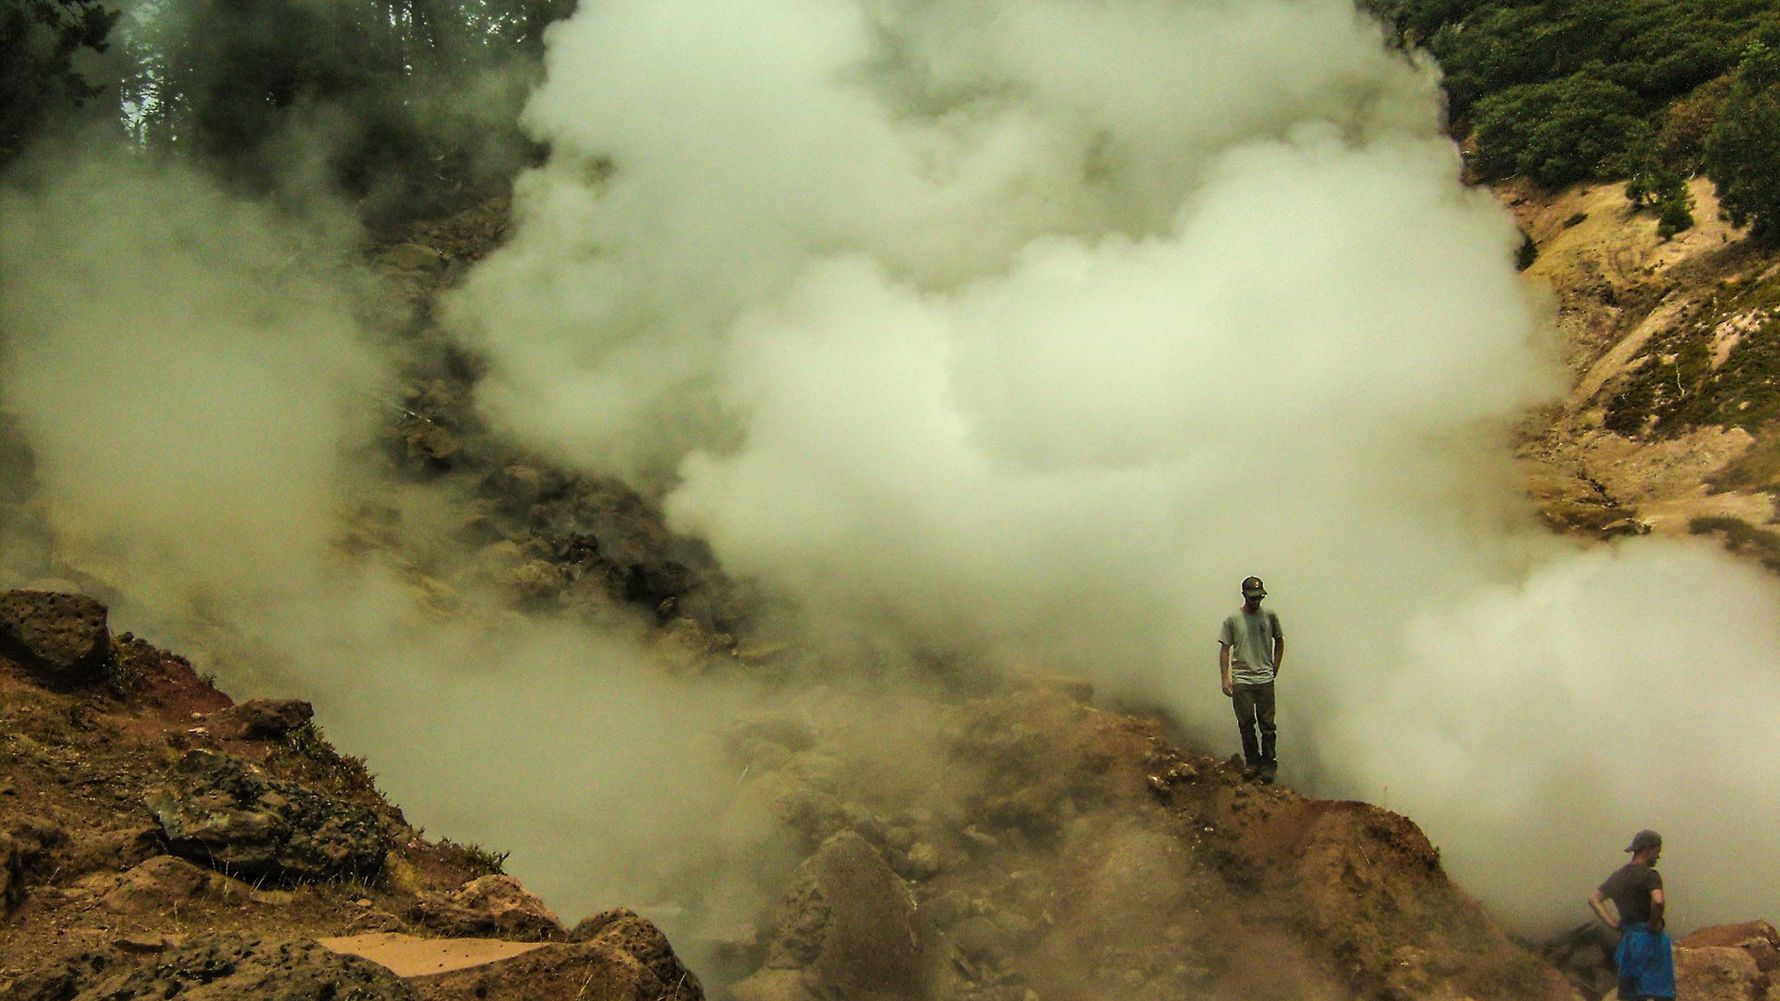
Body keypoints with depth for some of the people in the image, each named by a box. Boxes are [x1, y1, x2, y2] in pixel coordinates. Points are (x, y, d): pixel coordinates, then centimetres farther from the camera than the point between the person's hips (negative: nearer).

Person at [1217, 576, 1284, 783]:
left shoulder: (1270, 617, 5)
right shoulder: (1232, 620, 1)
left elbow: (1279, 641, 18)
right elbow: (1224, 650, 2)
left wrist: (1274, 668, 10)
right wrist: (1225, 679, -4)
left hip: (1264, 680, 0)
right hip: (1241, 681, 0)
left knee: (1267, 725, 1)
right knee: (1246, 724, 5)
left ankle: (1269, 762, 8)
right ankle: (1252, 760, 18)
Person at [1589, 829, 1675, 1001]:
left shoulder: (1618, 876, 12)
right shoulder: (1649, 875, -12)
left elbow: (1593, 899, 18)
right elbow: (1658, 901, -31)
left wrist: (1612, 924, 11)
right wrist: (1654, 924, -14)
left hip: (1627, 939, 7)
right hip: (1649, 940, -7)